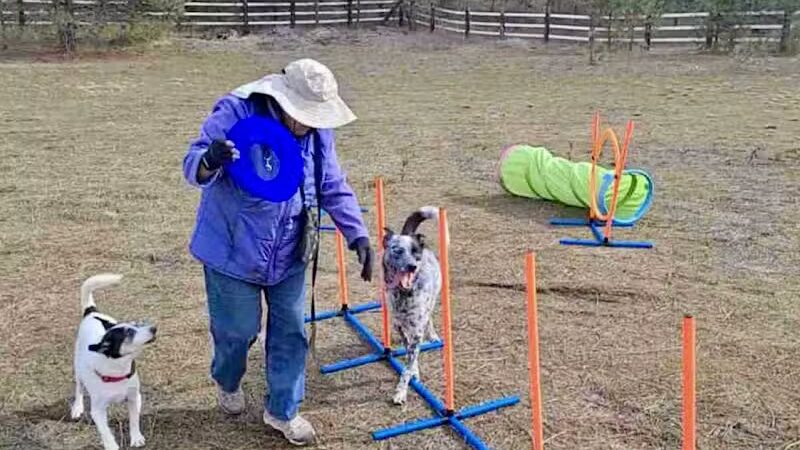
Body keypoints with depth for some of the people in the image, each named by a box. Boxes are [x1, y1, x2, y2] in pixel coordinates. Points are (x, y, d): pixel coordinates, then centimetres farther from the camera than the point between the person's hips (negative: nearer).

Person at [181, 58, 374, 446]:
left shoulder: (318, 130, -5)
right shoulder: (235, 112, -21)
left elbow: (334, 188, 2)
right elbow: (192, 167, -23)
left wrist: (357, 235, -8)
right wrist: (209, 161, -48)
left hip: (289, 254, 4)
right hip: (233, 250, -4)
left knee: (291, 333, 10)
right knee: (236, 330, 10)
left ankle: (282, 410, 30)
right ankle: (227, 383, 45)